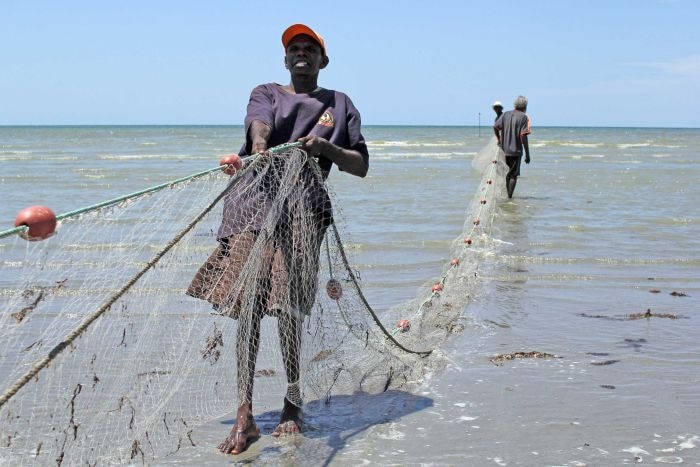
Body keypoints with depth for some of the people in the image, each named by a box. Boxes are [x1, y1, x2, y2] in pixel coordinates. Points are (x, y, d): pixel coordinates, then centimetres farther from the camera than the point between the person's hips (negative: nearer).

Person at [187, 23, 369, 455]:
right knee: (248, 308, -5)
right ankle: (245, 418, -3)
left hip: (301, 213, 0)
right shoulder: (266, 94, 15)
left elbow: (361, 166, 12)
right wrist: (259, 147, -34)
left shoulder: (340, 104, 17)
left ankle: (293, 401, 17)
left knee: (287, 308, -5)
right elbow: (258, 125, -10)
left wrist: (326, 148, -8)